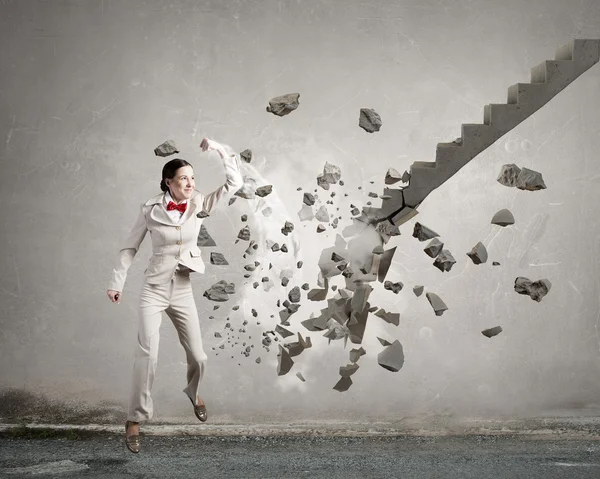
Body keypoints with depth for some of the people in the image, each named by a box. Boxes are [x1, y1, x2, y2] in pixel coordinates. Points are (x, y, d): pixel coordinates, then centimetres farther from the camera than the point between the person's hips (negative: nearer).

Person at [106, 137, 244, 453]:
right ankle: (135, 419, -3)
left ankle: (193, 393, 43)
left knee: (197, 357, 10)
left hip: (183, 291, 3)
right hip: (154, 290, -3)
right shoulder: (151, 210, -9)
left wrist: (220, 150, -17)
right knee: (147, 356, -15)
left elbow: (235, 182, -8)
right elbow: (130, 247, 0)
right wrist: (116, 282, -2)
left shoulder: (199, 205, -4)